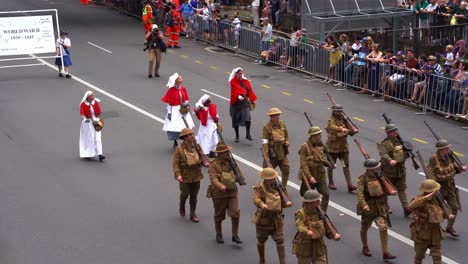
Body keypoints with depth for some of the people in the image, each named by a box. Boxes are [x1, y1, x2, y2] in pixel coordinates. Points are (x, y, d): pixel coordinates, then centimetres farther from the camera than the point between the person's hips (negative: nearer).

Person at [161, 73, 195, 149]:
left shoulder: (183, 88, 1)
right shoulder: (171, 90, -13)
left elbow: (186, 100, 10)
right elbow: (169, 102, -8)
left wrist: (186, 104, -12)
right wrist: (169, 112, -8)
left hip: (183, 110, 4)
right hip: (175, 111, -4)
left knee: (186, 127, 2)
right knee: (175, 128, 3)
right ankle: (175, 143, 21)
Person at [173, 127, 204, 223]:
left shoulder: (196, 146, -1)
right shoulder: (179, 149, -14)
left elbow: (202, 156, 7)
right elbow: (175, 163, -15)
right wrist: (178, 174, -26)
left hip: (196, 176, 4)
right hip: (185, 177, -4)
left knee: (194, 196, 11)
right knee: (185, 194, 8)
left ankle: (193, 215, 24)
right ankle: (182, 207, 42)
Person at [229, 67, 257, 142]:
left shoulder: (246, 81, 5)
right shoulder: (233, 82, -6)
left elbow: (250, 91, 10)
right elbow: (235, 91, -22)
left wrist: (252, 100, 8)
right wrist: (239, 96, -37)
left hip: (245, 102, 2)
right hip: (235, 102, -2)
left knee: (247, 118, -14)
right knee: (236, 119, 7)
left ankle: (248, 134, -1)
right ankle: (237, 136, 20)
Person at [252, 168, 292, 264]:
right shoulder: (259, 188, -12)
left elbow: (282, 200, 9)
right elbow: (256, 199, -30)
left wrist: (286, 203, -14)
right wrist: (262, 204, -52)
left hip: (276, 220, 3)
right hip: (263, 220, -3)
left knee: (280, 241, -5)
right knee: (261, 242, 15)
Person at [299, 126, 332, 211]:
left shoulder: (320, 145, 5)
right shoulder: (305, 147, -16)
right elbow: (303, 164, -19)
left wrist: (329, 164, -1)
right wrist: (309, 177, -26)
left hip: (320, 176, 5)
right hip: (309, 176, -5)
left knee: (326, 194, -4)